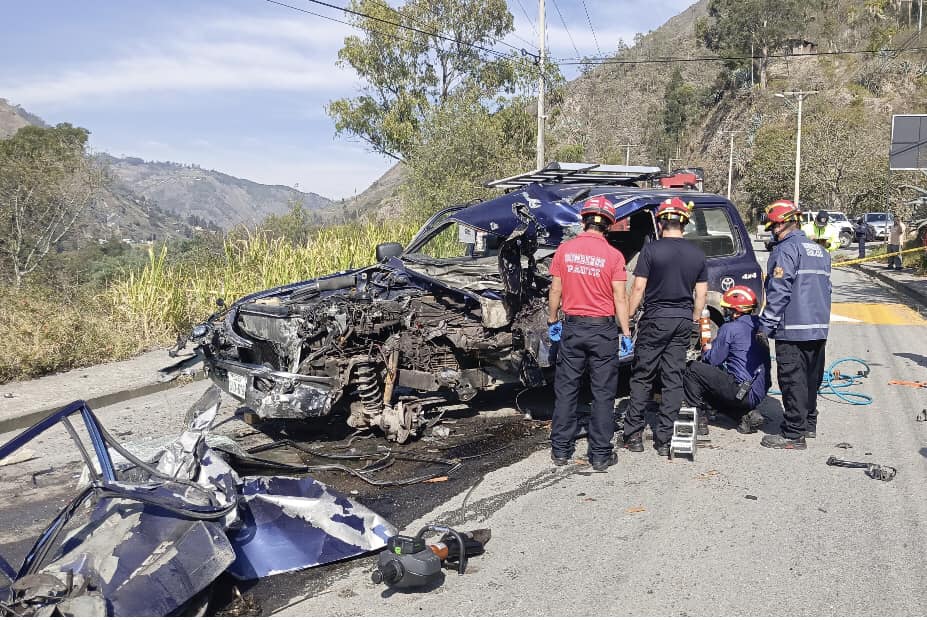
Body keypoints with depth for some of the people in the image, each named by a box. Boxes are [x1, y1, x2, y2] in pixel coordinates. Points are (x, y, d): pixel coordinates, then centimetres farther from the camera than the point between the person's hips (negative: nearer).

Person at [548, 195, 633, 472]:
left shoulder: (565, 250, -2)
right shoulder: (613, 256, -9)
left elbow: (555, 291, 3)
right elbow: (620, 298, -8)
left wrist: (552, 321, 15)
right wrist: (626, 333, -1)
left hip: (572, 327, 2)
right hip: (603, 329, -2)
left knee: (566, 389, 11)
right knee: (603, 393, 6)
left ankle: (561, 450, 16)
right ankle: (601, 454, 10)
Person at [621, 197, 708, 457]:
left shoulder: (651, 250, -8)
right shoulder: (697, 254, 5)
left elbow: (639, 288, -9)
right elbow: (702, 292, 9)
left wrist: (629, 317, -2)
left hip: (655, 319, -4)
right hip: (683, 321, 4)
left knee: (641, 377, 6)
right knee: (673, 380, 6)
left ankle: (634, 435, 8)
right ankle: (664, 440, 9)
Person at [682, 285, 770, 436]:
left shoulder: (730, 328, -11)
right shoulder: (758, 327, 14)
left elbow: (713, 360, -5)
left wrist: (706, 348, 16)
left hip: (744, 392, -9)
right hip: (760, 393, 9)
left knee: (693, 370, -4)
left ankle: (699, 420, -2)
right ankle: (748, 414, 11)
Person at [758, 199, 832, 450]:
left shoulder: (786, 250, -12)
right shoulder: (820, 251, 17)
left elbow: (778, 292, -17)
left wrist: (766, 326, -13)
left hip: (792, 330, -9)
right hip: (819, 328, 9)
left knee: (793, 380, -5)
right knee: (811, 378, 18)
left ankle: (793, 434, -3)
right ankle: (808, 424, 30)